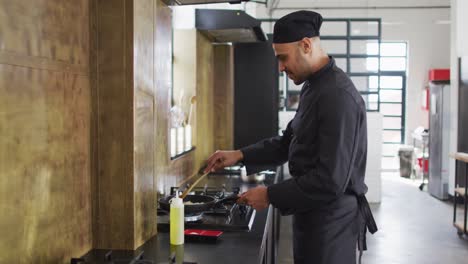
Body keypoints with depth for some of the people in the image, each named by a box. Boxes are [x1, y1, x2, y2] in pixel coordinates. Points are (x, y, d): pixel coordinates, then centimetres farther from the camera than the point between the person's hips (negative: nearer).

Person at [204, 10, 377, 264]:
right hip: (312, 216, 9)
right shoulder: (313, 88, 9)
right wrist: (240, 155, 7)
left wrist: (270, 195, -19)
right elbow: (289, 142, 18)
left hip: (331, 223, -9)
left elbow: (331, 180, -27)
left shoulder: (338, 96, -24)